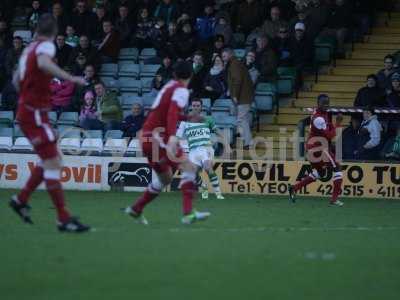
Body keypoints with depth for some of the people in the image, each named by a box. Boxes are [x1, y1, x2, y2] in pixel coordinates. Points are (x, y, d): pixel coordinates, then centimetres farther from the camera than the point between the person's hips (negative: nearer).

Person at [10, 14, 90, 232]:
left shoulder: (30, 48, 13)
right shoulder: (45, 46, -12)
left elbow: (17, 79, 25)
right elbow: (43, 63, -37)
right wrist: (70, 78, -43)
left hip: (28, 111, 9)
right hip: (35, 114, -9)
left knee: (50, 161, 17)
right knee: (52, 163, -12)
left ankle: (21, 200, 23)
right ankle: (63, 219, -15)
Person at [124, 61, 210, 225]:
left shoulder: (169, 86, 17)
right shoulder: (181, 90, -9)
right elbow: (172, 113, -26)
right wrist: (172, 136, -39)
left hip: (147, 137, 9)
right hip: (157, 136, -9)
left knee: (165, 178, 23)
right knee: (189, 168, -15)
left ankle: (135, 209, 32)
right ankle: (188, 213, -27)